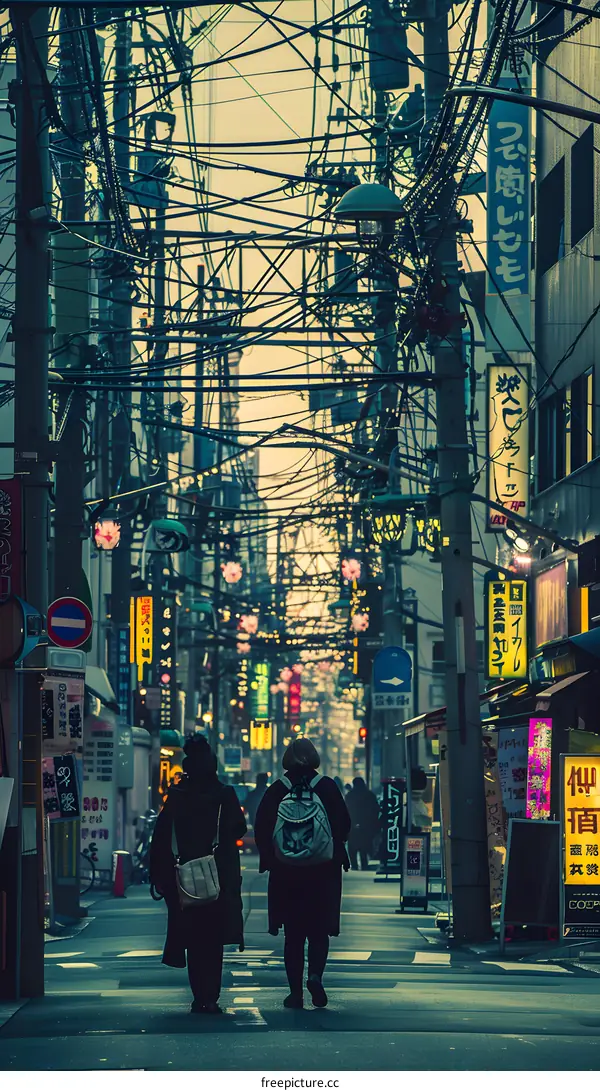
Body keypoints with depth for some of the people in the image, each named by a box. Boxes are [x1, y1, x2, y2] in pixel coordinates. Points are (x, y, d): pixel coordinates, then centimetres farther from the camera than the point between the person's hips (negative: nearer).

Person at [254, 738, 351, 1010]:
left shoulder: (276, 791, -3)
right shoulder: (327, 787, -4)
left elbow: (261, 830, -3)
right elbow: (344, 825, -3)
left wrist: (269, 859, 8)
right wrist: (334, 852, 11)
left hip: (285, 872, 0)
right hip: (323, 871, 0)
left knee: (293, 934, 7)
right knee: (319, 930, 9)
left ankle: (295, 992, 4)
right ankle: (315, 975, -15)